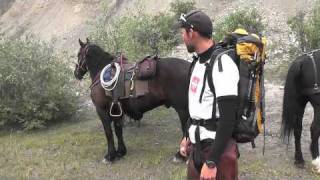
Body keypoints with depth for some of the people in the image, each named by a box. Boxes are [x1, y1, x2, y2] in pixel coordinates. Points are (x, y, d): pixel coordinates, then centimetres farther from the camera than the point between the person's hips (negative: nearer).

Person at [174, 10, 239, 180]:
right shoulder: (198, 62, 8)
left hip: (217, 148, -8)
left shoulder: (222, 64, -21)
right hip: (197, 146, 8)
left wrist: (212, 162, -25)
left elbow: (228, 119, -25)